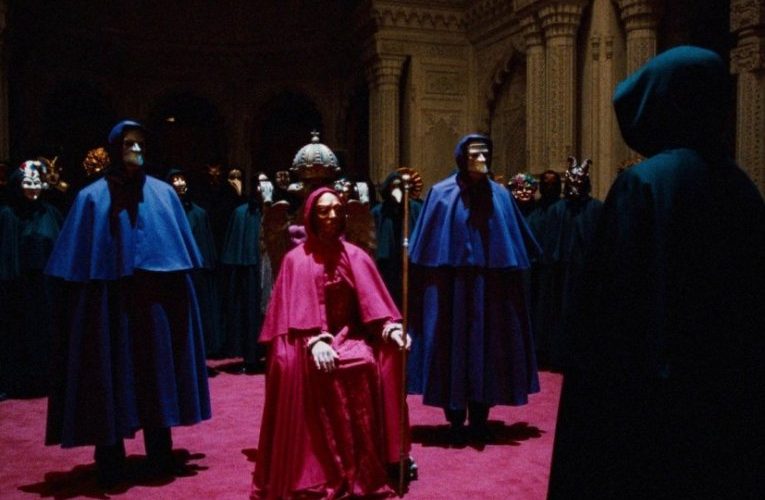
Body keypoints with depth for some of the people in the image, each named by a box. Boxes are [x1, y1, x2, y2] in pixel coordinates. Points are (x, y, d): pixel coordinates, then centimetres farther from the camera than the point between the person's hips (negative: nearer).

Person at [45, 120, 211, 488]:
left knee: (156, 373, 8)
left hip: (154, 299, 2)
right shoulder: (92, 198, 0)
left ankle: (160, 456, 20)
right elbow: (83, 262, -2)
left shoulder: (163, 194, 6)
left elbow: (178, 251, 9)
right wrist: (74, 304, -7)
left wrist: (175, 294, 5)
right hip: (109, 302, -2)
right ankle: (110, 463, 14)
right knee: (111, 378, 3)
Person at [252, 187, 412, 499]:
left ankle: (363, 468, -18)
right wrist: (315, 341, -27)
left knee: (368, 364, -30)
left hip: (348, 335, 2)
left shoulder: (354, 256, 9)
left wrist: (391, 327, -19)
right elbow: (296, 310, -9)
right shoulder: (297, 259, 2)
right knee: (292, 363, -34)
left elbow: (372, 299, 0)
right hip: (308, 338, -2)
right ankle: (314, 472, -26)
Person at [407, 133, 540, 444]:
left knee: (487, 347, 7)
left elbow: (514, 244, 10)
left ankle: (479, 420, 19)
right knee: (454, 347, 2)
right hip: (453, 286, -3)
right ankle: (456, 421, 13)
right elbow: (428, 247, -3)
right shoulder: (442, 194, -3)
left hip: (490, 285, 3)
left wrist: (510, 275, 4)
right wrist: (426, 287, -7)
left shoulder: (499, 195, 6)